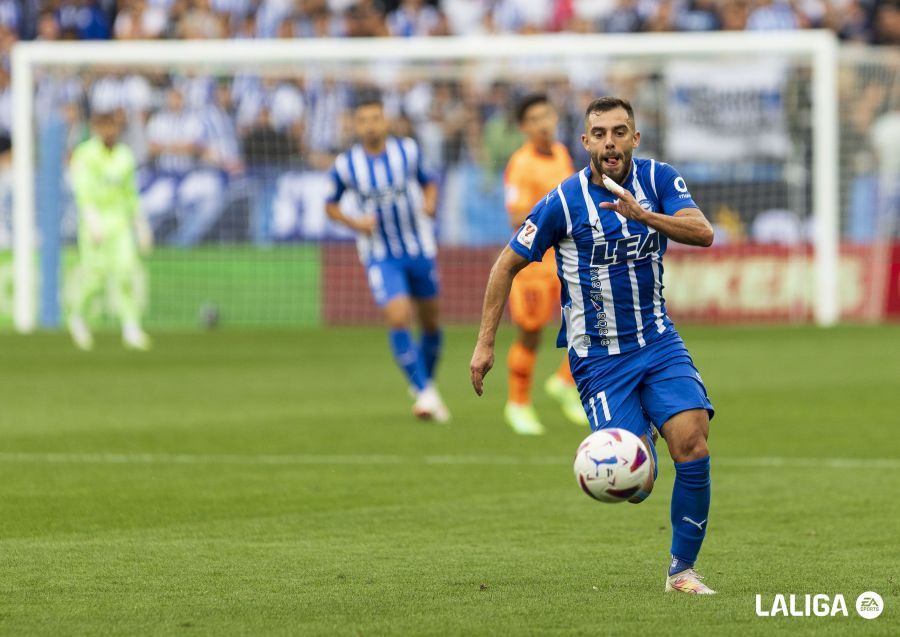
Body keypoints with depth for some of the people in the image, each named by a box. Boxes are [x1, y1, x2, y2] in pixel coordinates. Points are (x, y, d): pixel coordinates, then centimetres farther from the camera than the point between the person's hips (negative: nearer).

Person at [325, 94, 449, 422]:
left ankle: (427, 381, 34)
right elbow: (331, 205, 5)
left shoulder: (408, 151, -6)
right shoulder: (345, 165, -8)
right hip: (380, 256, -2)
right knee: (398, 318, -19)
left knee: (430, 322, 10)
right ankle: (424, 393, -15)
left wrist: (429, 203, -12)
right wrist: (354, 222, -14)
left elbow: (428, 183, 10)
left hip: (419, 250, 2)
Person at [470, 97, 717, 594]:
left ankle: (682, 570, -1)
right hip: (599, 357, -3)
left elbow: (703, 233, -17)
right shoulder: (564, 202, -10)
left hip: (658, 342, 3)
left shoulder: (658, 180, -2)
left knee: (693, 445, -17)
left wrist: (644, 215, -34)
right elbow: (507, 265, -1)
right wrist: (484, 344, -4)